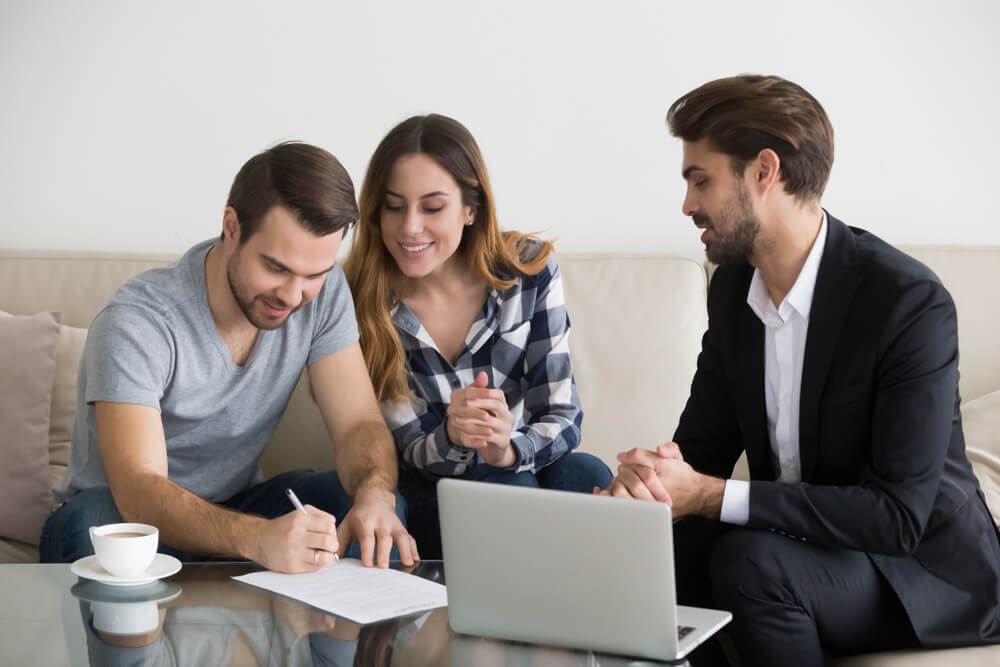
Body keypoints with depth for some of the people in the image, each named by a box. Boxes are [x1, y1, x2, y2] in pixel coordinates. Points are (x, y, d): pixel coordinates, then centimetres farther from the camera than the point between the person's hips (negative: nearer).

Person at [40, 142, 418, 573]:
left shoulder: (323, 291, -10)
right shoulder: (136, 321, -26)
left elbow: (360, 425, -11)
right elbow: (137, 491, -35)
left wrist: (374, 495, -36)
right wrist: (257, 538, -54)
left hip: (235, 510, 4)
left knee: (380, 506, -22)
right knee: (93, 521, -38)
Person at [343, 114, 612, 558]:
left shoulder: (529, 269, -10)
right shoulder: (362, 303, -13)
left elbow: (562, 416, -10)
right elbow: (412, 452, -8)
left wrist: (507, 449, -34)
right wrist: (452, 437, -34)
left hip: (525, 467, 1)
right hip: (427, 500, -1)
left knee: (585, 475, -31)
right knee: (506, 485, -33)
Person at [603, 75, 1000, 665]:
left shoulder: (912, 300, -23)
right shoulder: (733, 286, 0)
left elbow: (898, 515, -26)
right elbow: (703, 442, 4)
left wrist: (707, 495, -30)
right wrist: (651, 477, -20)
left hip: (929, 565, -5)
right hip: (794, 540, 6)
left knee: (752, 560, -31)